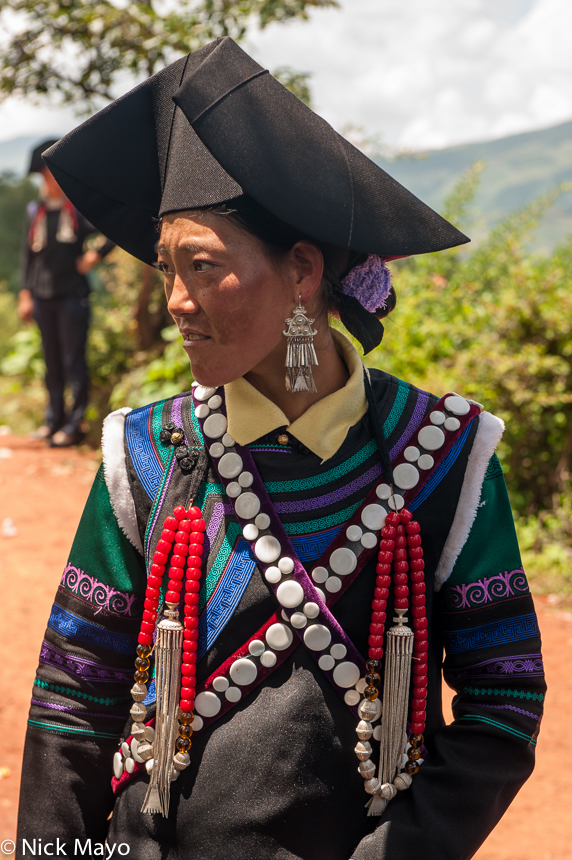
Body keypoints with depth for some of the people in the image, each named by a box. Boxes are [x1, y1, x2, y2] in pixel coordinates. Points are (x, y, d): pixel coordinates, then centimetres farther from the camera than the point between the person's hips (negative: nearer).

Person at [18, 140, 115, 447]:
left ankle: (75, 424, 4)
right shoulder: (35, 211, 9)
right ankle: (54, 419, 23)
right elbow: (28, 253, 13)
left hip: (73, 296, -4)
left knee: (74, 363, -2)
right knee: (52, 362, 12)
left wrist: (95, 254, -7)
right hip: (43, 297, 4)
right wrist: (25, 293, 9)